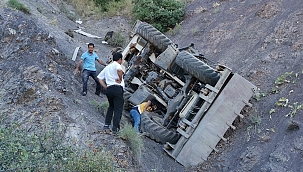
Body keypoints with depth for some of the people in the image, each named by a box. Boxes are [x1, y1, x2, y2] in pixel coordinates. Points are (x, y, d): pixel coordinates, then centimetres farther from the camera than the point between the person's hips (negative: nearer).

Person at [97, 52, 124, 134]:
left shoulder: (107, 67, 21)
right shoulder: (117, 65, -2)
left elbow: (100, 77, 19)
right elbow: (119, 70, -27)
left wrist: (105, 87, 13)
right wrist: (120, 79, -12)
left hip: (108, 89, 7)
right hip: (117, 88, -7)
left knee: (111, 107, 23)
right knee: (118, 109, -1)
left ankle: (106, 125, 17)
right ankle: (115, 129, -2)